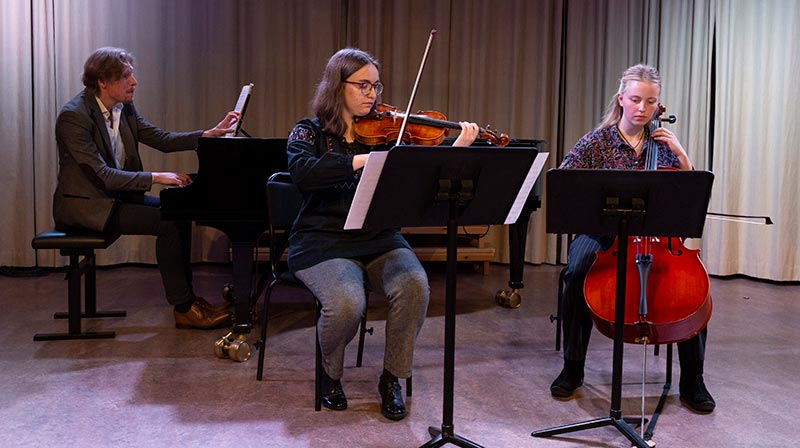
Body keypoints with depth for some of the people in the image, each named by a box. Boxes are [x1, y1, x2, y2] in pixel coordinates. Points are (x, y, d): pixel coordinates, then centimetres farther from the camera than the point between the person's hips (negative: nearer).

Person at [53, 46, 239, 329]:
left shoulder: (124, 108, 5)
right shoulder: (74, 116, -20)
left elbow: (161, 140, 5)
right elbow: (102, 175, -25)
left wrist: (211, 134, -7)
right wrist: (156, 178, -26)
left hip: (115, 196, 9)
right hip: (85, 205, -9)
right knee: (166, 223, -20)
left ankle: (185, 298, 3)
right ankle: (184, 309, -9)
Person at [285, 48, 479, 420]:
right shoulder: (310, 132, 3)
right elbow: (303, 172, -21)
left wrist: (455, 150, -15)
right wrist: (362, 160, -30)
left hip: (379, 240, 3)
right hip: (324, 241, -3)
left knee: (414, 285, -27)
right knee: (347, 302, -31)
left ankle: (391, 378, -4)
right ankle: (330, 374, 3)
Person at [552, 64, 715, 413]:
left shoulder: (662, 144, 11)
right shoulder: (597, 142, 2)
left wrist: (680, 154, -2)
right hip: (603, 232, -2)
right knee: (579, 272, -34)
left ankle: (692, 379, -10)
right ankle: (572, 368, -14)